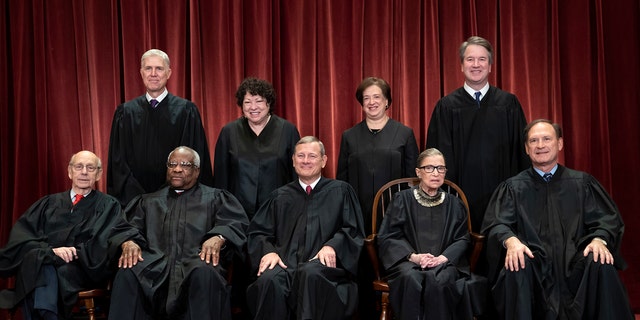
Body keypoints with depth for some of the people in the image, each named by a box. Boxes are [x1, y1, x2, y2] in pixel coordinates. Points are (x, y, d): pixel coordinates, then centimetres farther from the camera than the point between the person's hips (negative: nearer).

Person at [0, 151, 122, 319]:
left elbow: (104, 247, 2)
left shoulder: (108, 206, 15)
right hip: (42, 264, 3)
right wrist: (50, 250, -10)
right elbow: (20, 233, 8)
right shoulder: (49, 203, 22)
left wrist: (76, 253, -14)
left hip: (82, 269, -2)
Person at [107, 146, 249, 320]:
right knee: (126, 274, -31)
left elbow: (235, 222, 4)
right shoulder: (148, 201, 29)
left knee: (205, 273, -39)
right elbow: (127, 226, 15)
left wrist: (218, 238, -20)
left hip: (197, 260, -2)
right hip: (155, 262, 2)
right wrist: (128, 242, -10)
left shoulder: (215, 197, 20)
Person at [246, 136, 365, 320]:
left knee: (311, 274, -39)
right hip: (286, 263, 2)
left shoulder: (340, 191, 17)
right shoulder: (280, 196, 23)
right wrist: (268, 251, -6)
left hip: (322, 263, -1)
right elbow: (257, 231, 17)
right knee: (269, 280, -34)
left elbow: (353, 230, 9)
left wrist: (332, 246, -13)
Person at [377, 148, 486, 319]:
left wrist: (442, 257, -12)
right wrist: (413, 256, -14)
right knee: (411, 278, -36)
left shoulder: (454, 204, 16)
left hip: (444, 262, 1)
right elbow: (388, 236, 3)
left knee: (439, 279, -34)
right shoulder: (403, 199, 9)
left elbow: (462, 239, 8)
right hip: (408, 261, -1)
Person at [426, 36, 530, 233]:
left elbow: (521, 150, 6)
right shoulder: (447, 106, 4)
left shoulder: (508, 103, 6)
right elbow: (440, 156, 3)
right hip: (462, 193, 0)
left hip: (501, 195, 1)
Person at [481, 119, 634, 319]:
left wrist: (599, 240, -17)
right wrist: (511, 240, -23)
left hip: (575, 262, 1)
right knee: (516, 269, -33)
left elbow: (606, 219, 7)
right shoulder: (513, 188, 13)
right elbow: (497, 223, 1)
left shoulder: (582, 182, 15)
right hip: (534, 264, -1)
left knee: (602, 265, -29)